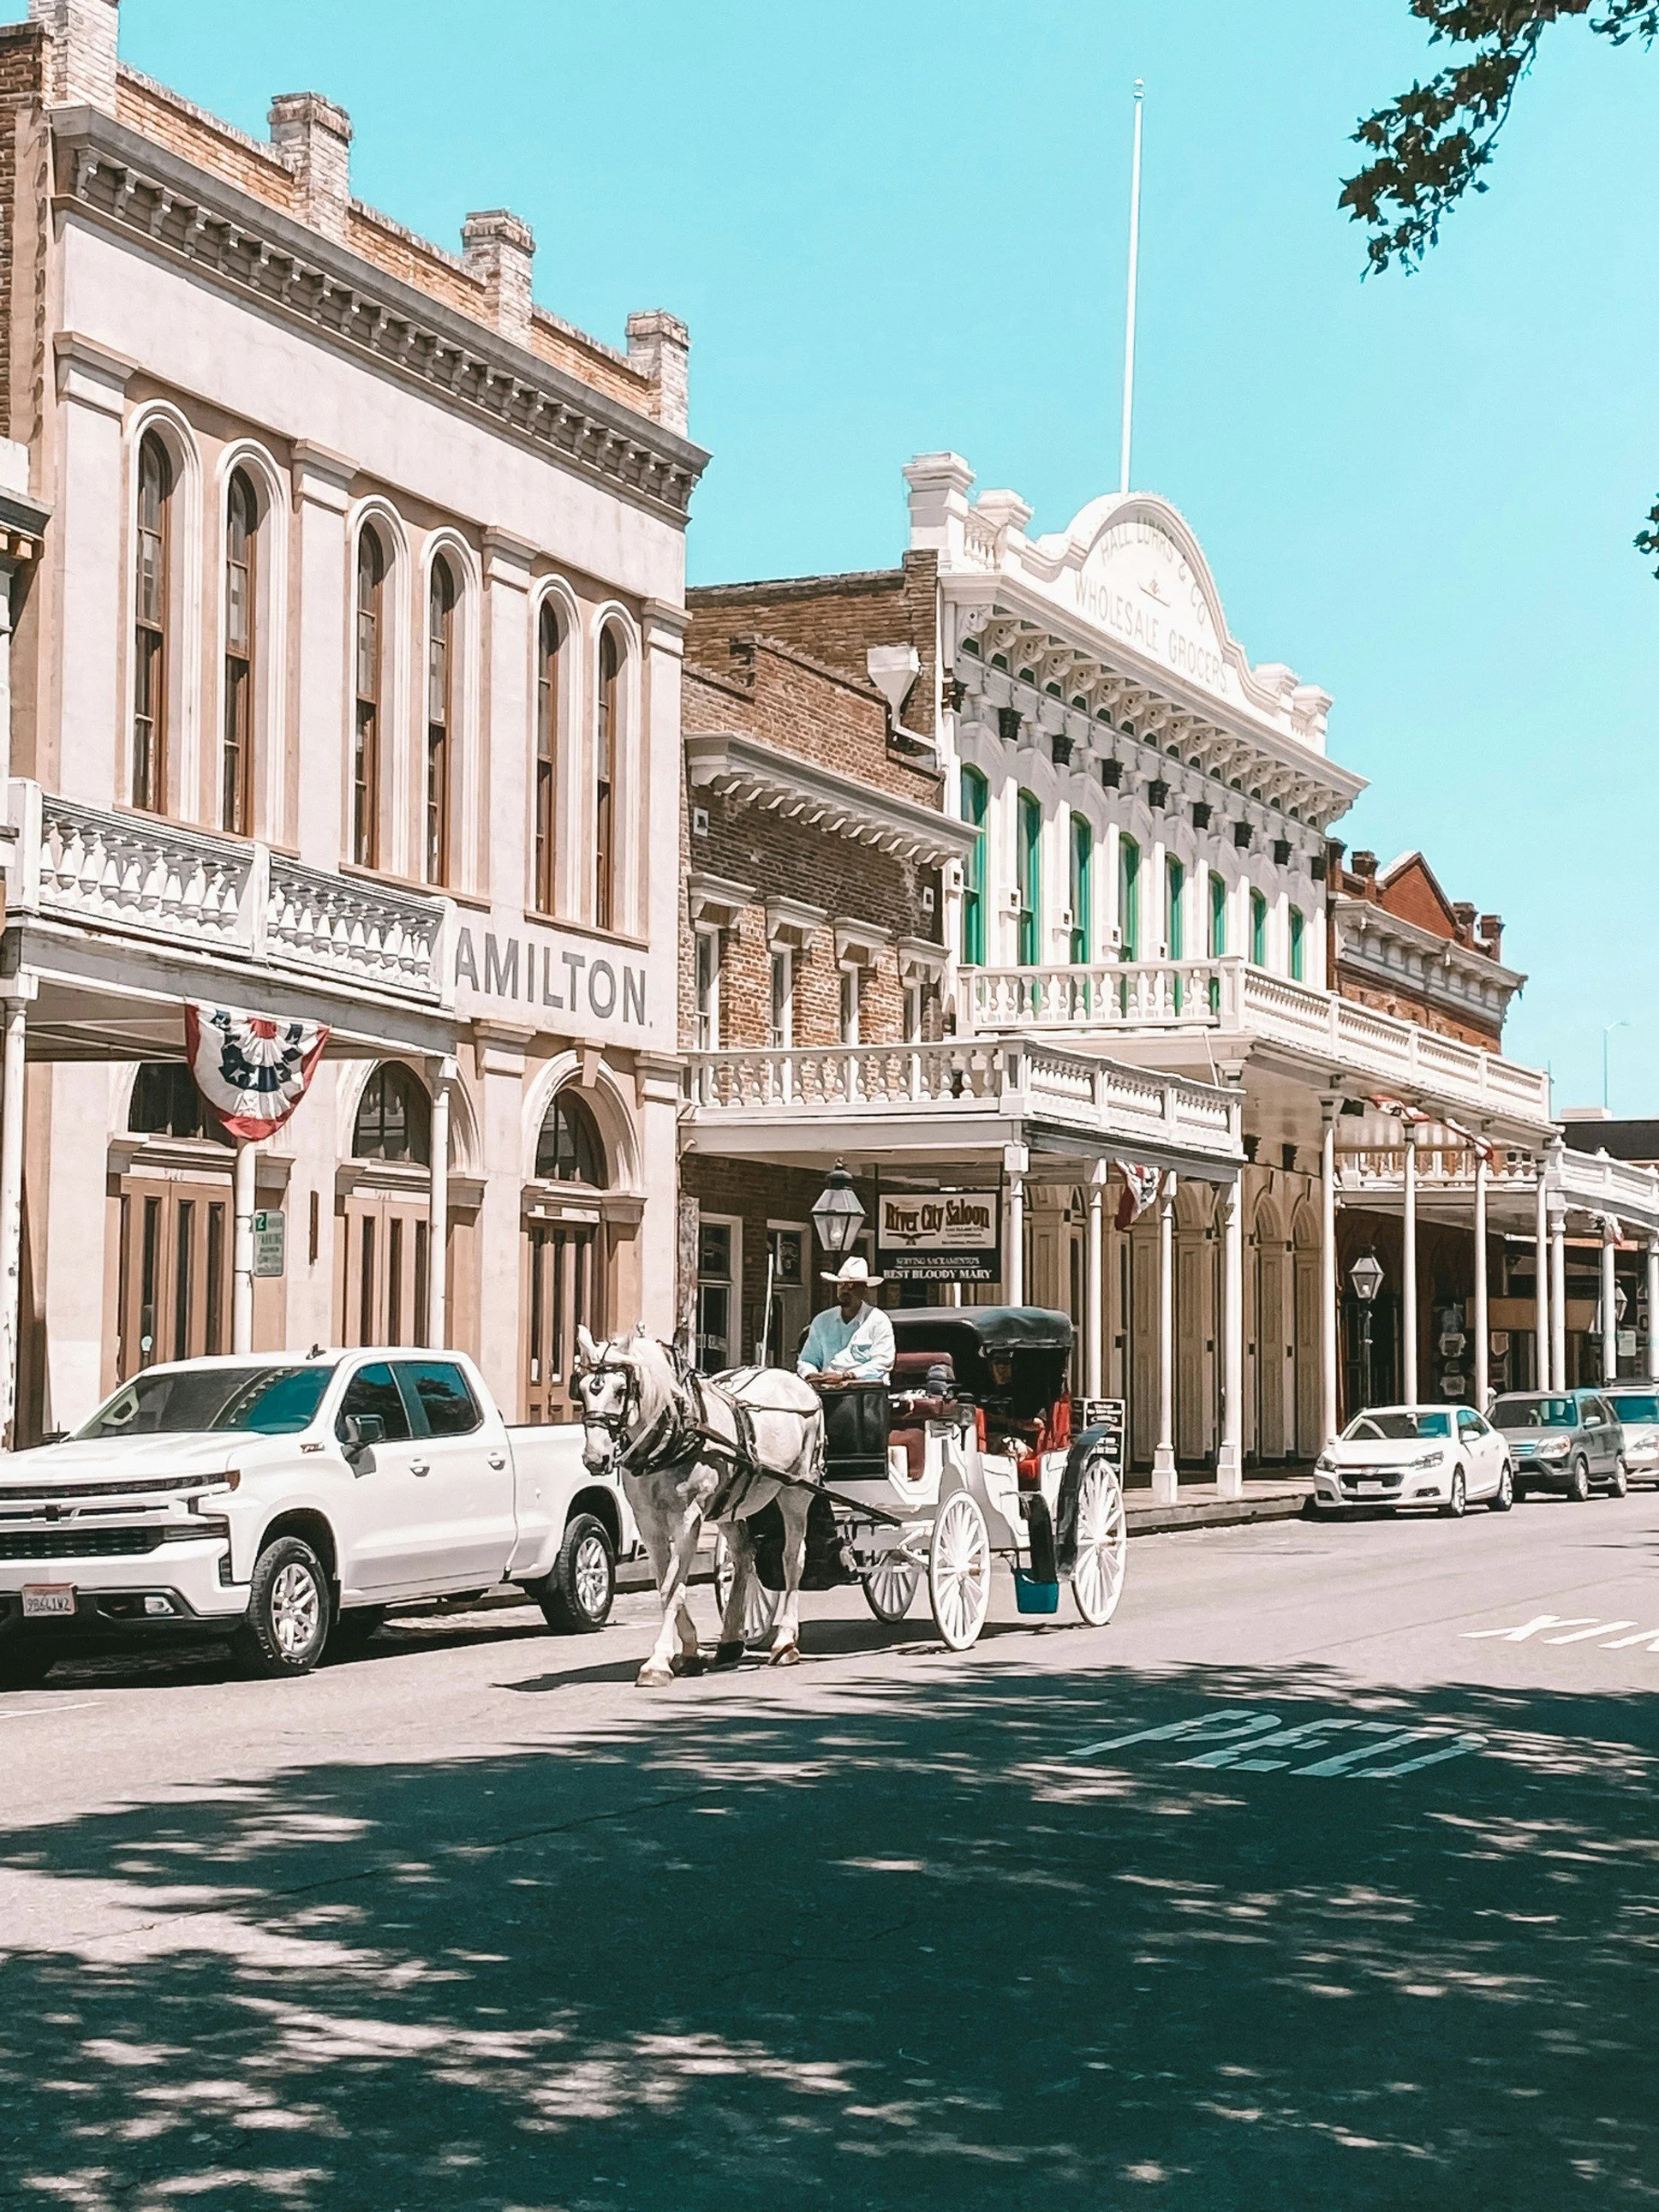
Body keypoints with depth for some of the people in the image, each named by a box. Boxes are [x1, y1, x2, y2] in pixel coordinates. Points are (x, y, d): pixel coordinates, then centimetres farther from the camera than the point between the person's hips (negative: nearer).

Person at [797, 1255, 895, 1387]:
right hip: (827, 1389, 5)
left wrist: (845, 1376, -18)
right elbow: (806, 1361, 21)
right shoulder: (822, 1321, 19)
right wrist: (811, 1375, -5)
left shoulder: (878, 1321, 5)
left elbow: (881, 1364, -6)